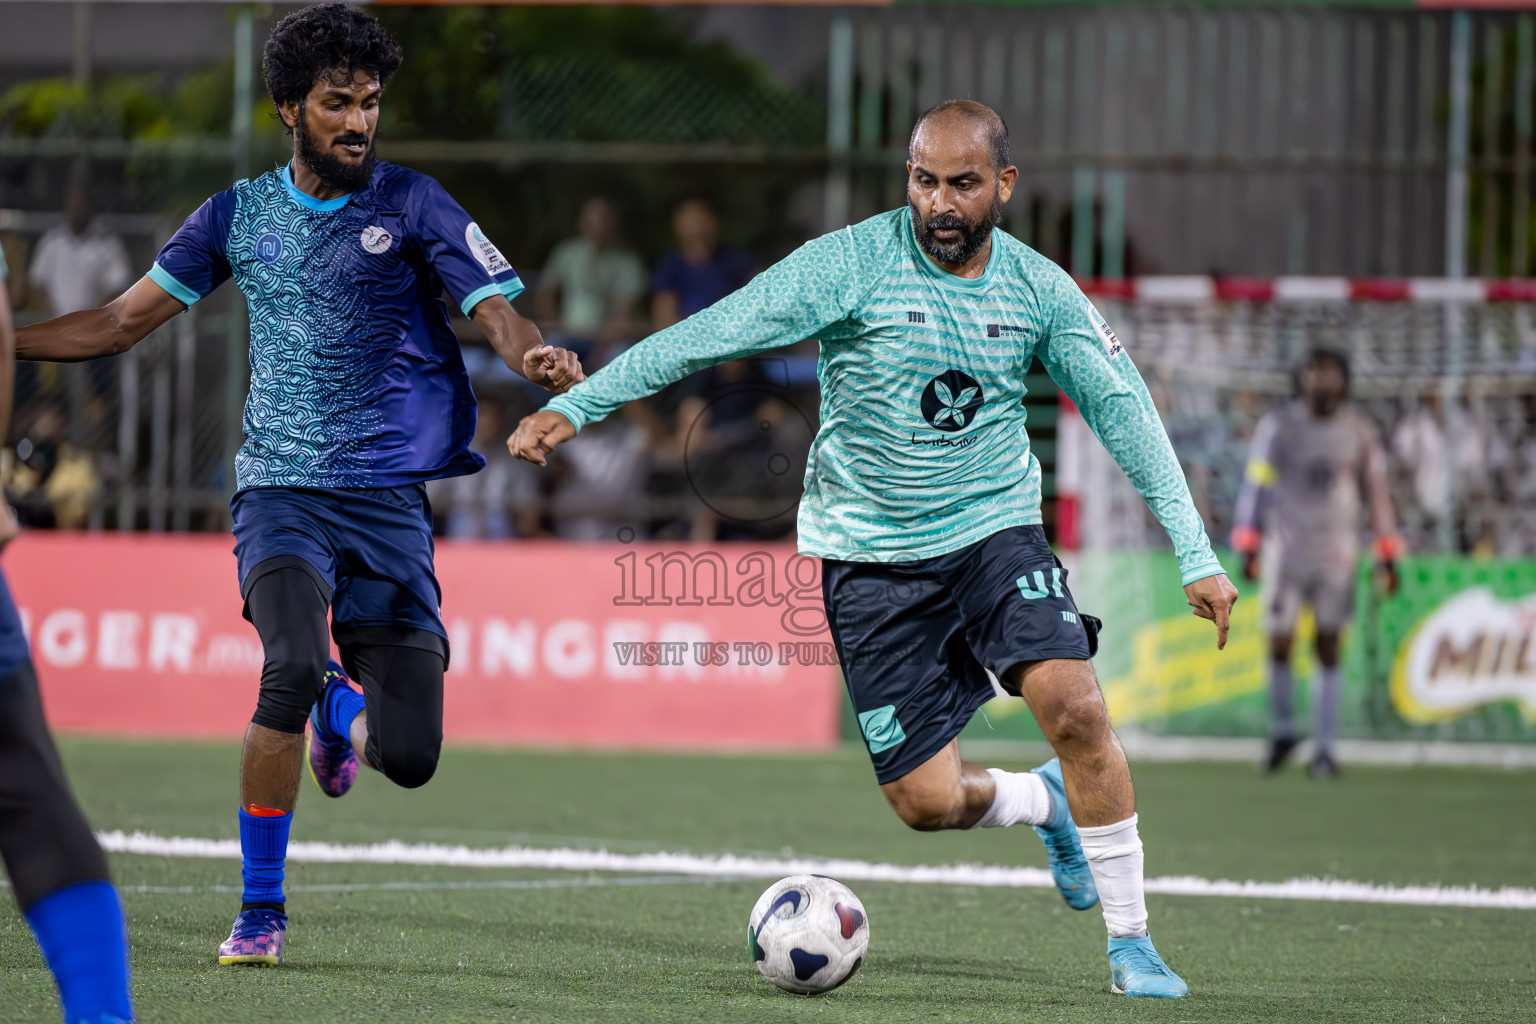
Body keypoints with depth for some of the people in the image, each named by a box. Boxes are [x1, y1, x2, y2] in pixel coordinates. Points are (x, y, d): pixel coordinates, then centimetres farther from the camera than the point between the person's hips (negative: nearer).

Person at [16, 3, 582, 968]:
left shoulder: (412, 204, 2)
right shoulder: (238, 215, 9)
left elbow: (502, 315, -7)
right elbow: (124, 320, 15)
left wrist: (541, 357, -30)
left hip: (389, 497, 0)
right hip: (282, 488, 0)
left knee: (410, 755, -7)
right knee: (293, 668, -29)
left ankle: (342, 714, 34)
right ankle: (260, 908, -12)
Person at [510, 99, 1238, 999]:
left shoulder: (1039, 289, -2)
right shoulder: (852, 264, -12)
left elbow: (1124, 410, 4)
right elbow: (710, 335, -14)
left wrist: (1197, 554, -1)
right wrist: (576, 404, -21)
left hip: (996, 530, 1)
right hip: (871, 555, -1)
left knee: (1075, 706, -23)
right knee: (927, 801, -5)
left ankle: (1131, 941, -6)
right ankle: (1048, 804, 32)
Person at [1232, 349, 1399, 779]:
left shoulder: (1357, 430, 5)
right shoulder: (1278, 426, 1)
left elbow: (1375, 491, 11)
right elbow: (1255, 485, 3)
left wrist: (1387, 554, 8)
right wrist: (1248, 546, -2)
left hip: (1336, 550, 1)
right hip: (1285, 547, -1)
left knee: (1328, 647, -1)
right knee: (1279, 644, -3)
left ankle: (1324, 748, 3)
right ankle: (1282, 731, 19)